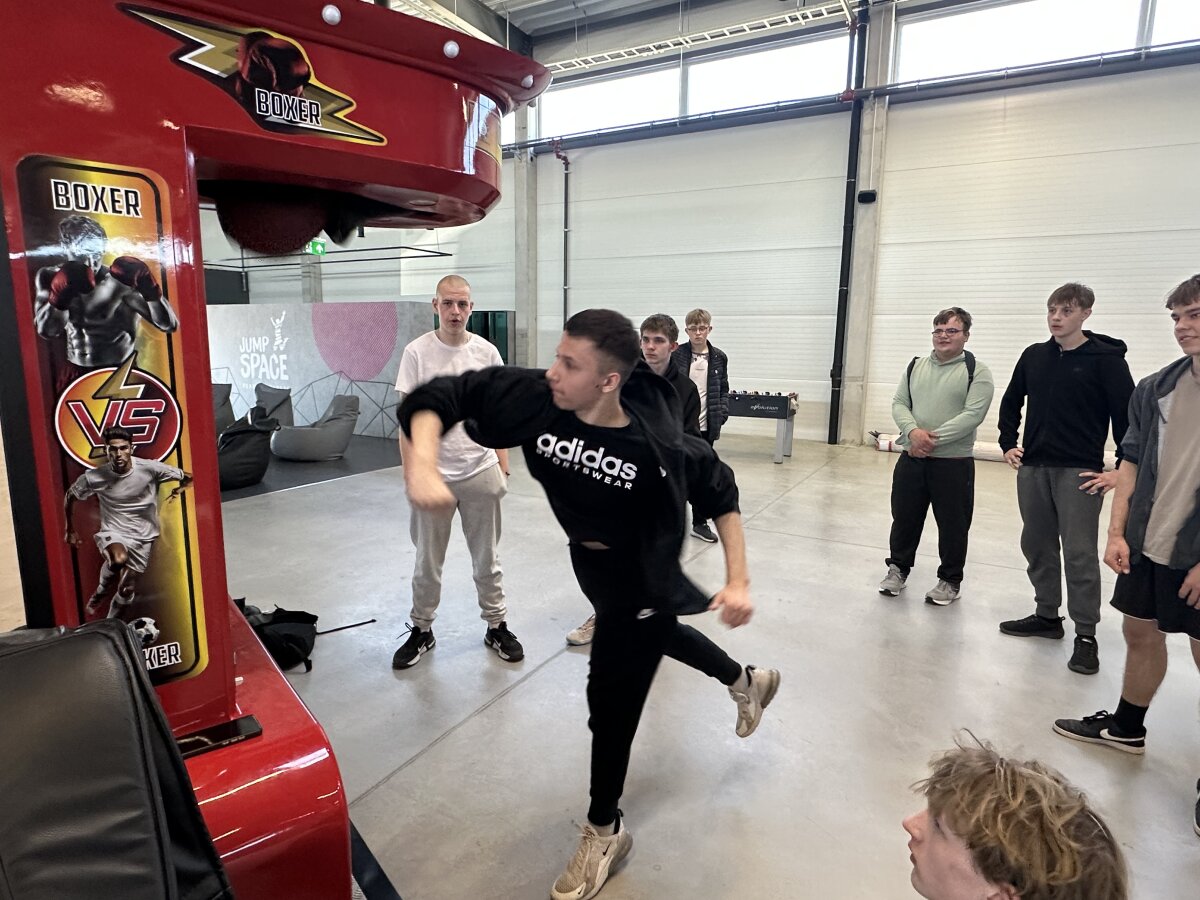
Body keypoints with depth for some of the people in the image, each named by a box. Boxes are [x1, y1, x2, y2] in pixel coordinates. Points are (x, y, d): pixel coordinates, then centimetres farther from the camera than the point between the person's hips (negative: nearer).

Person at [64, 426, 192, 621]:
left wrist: (179, 489, -27)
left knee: (126, 590, 5)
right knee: (118, 560, -34)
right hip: (112, 532, -1)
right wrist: (70, 530, 14)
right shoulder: (94, 477, -12)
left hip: (142, 537, 1)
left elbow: (188, 478, -6)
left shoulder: (150, 468, -15)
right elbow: (69, 497, 8)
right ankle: (100, 593, -2)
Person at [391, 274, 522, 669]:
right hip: (433, 474, -1)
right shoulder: (417, 352, -6)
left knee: (486, 558, 15)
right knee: (427, 562, 13)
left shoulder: (486, 352, 0)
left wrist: (503, 466, 4)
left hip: (481, 472, 2)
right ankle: (421, 630, 31)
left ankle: (497, 626, 30)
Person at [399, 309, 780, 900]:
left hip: (643, 580, -6)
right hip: (592, 564, 6)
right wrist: (422, 466, -40)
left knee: (611, 698, 4)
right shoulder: (535, 399, -27)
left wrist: (738, 581, -20)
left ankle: (605, 833, 33)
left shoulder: (657, 447, -34)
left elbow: (720, 493, -16)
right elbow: (437, 398, -22)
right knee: (656, 633, 30)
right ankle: (746, 681, 62)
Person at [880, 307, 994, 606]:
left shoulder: (977, 372, -4)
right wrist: (913, 431, -15)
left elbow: (973, 415, -15)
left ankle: (950, 580, 24)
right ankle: (898, 568, 30)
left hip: (954, 463, -3)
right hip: (911, 459, 4)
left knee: (953, 524, 7)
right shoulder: (916, 366, 10)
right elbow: (899, 403, 4)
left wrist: (934, 439, -20)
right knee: (904, 517, 12)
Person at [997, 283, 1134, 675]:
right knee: (1037, 546, 12)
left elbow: (1129, 415, -8)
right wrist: (1008, 444, 13)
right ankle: (1047, 616, 26)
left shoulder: (1105, 359, -6)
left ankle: (1086, 635, 7)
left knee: (1079, 554, -4)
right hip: (1032, 468, 5)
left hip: (1080, 473, -5)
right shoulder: (1033, 356, 9)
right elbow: (1011, 402, 20)